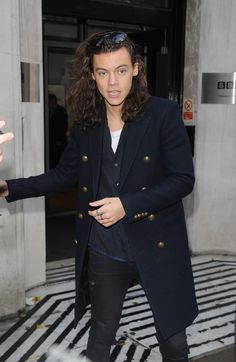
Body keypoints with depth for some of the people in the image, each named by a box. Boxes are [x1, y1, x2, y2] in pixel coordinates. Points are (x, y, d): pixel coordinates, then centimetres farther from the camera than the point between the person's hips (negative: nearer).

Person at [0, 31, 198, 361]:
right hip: (103, 251, 3)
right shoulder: (86, 122, 1)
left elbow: (183, 179, -13)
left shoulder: (164, 114, -12)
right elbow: (64, 174, 9)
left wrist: (126, 205, -22)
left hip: (157, 247, -3)